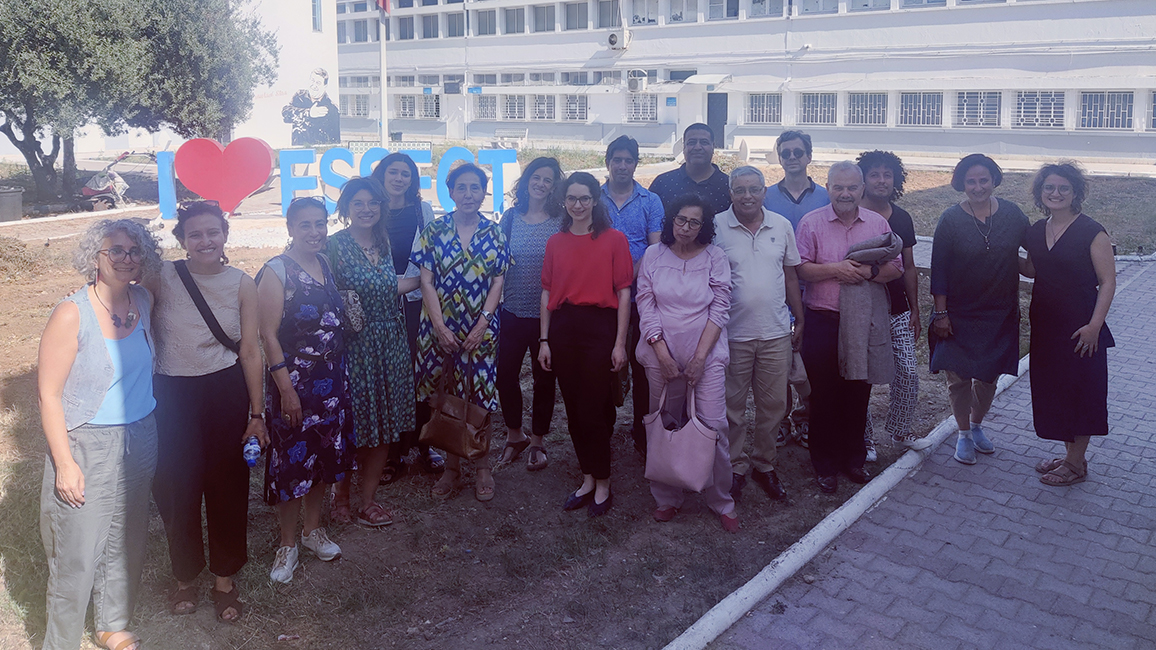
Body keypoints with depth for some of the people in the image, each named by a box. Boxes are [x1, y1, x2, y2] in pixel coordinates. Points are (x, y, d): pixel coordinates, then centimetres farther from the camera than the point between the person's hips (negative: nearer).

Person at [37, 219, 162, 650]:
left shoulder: (143, 302, 1)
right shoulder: (72, 314, -15)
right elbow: (48, 392, -13)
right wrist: (64, 463, -15)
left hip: (139, 440, 6)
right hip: (87, 447, -5)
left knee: (126, 541, 17)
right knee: (77, 550, 2)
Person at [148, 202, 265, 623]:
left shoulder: (242, 284, -2)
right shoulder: (160, 278, -4)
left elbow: (250, 351, -1)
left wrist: (256, 414, -2)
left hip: (226, 392, 0)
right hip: (172, 394, 0)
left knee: (227, 485, 8)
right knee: (177, 486, 9)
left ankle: (225, 578, 28)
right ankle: (186, 575, 32)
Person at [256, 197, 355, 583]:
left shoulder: (327, 265, 7)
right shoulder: (276, 272, -12)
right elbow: (268, 334, -15)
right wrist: (285, 387, -18)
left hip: (332, 378, 6)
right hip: (294, 379, -6)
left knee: (325, 455, 15)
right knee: (291, 460, 1)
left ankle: (313, 529, 33)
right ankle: (288, 543, 18)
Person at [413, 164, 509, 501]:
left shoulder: (494, 234, 4)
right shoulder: (434, 231, 1)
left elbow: (498, 282, 1)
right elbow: (427, 281, -2)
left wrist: (483, 323, -10)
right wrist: (440, 326, -12)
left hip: (482, 330, 0)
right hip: (441, 328, 0)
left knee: (480, 398, 3)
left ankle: (483, 468, 18)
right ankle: (452, 467, 21)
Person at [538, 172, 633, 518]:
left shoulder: (614, 239, 0)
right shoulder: (556, 243, 10)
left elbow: (623, 292, -2)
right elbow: (547, 293, 11)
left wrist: (620, 343, -7)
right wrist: (544, 340, 6)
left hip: (599, 327, -4)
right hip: (563, 329, 4)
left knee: (592, 410, -3)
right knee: (573, 410, 9)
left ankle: (603, 484, 14)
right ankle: (588, 479, 25)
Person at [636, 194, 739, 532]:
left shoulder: (715, 257, 3)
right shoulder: (653, 255, 6)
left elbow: (720, 308, -1)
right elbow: (646, 305, 1)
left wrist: (700, 356, -9)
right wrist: (662, 352, -8)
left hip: (706, 355, -1)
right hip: (662, 355, 1)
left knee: (713, 425, -5)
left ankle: (722, 502, 11)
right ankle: (667, 498, 19)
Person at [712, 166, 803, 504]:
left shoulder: (782, 226, 6)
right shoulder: (716, 227, -5)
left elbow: (791, 276, 13)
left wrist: (799, 321, 12)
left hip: (775, 333, 3)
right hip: (733, 333, -3)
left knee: (773, 404, 10)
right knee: (732, 406, 7)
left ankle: (764, 465, 27)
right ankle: (735, 467, 23)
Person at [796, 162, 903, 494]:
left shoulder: (877, 223, 8)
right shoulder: (811, 222, -1)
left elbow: (895, 268, 6)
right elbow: (799, 269, -7)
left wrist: (871, 271, -13)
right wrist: (836, 269, -18)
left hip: (865, 321, 3)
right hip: (823, 321, -3)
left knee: (858, 392, 10)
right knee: (824, 394, 3)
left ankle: (854, 458, 27)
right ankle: (825, 464, 16)